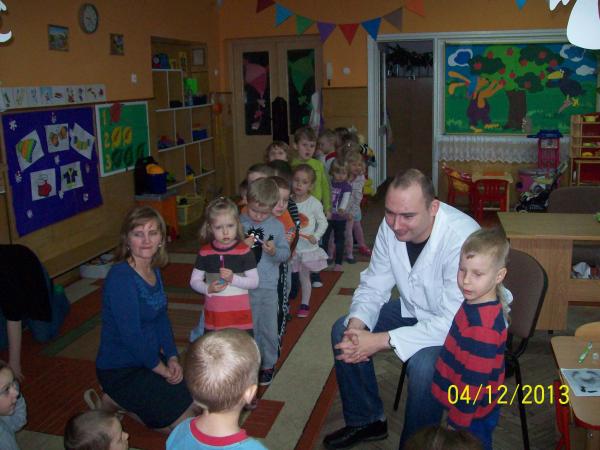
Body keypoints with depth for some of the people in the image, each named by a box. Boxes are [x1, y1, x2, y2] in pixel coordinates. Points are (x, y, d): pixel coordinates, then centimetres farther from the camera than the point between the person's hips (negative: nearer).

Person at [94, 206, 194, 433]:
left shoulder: (153, 271, 2)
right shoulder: (120, 277, -24)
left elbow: (161, 318, 7)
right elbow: (131, 335, -25)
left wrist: (172, 358, -5)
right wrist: (162, 369, -14)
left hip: (149, 358, 8)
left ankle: (123, 398, 21)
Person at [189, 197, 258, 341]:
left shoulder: (244, 251, -8)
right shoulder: (205, 252, -1)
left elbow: (254, 282, -7)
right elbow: (194, 281, 3)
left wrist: (233, 278, -22)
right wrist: (208, 289, -17)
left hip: (240, 314, -2)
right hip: (213, 314, 2)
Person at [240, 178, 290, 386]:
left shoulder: (276, 226, -2)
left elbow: (286, 253, 1)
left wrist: (274, 251, -19)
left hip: (268, 286, 0)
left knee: (268, 328, 11)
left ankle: (268, 364, 30)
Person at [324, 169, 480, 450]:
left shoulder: (462, 239, -34)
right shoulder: (390, 227, -14)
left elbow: (453, 322, -35)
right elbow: (373, 286, -3)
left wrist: (380, 341, -37)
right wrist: (356, 325, -25)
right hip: (415, 310, 7)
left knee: (423, 365, -34)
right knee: (343, 331, -3)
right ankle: (366, 421, 17)